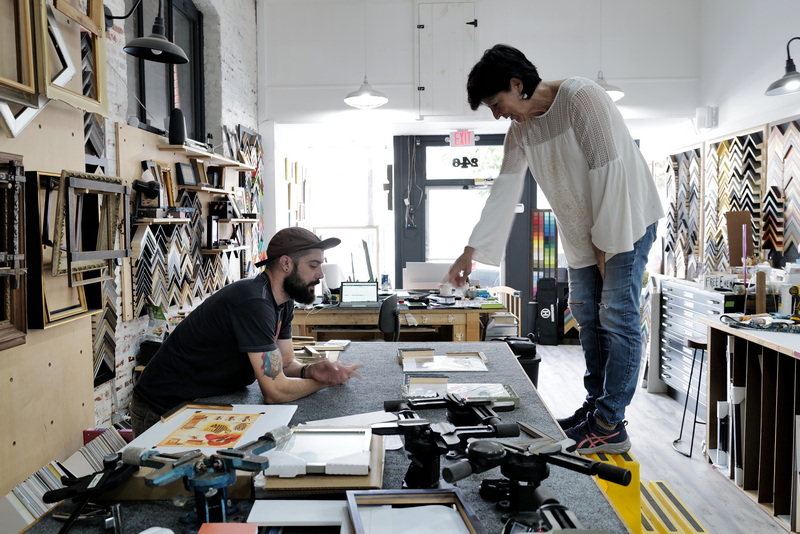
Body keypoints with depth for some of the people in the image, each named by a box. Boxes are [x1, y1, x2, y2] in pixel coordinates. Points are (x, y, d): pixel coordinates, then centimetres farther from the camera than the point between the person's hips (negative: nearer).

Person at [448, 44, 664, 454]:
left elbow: (608, 170, -22)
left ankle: (611, 426, -3)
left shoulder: (580, 98, -20)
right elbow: (503, 192, 1)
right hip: (581, 231, 8)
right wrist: (471, 251, -4)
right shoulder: (520, 130, 3)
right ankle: (595, 407, 20)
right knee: (587, 316, 9)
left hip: (626, 218, -8)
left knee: (616, 318, -8)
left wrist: (605, 241, -19)